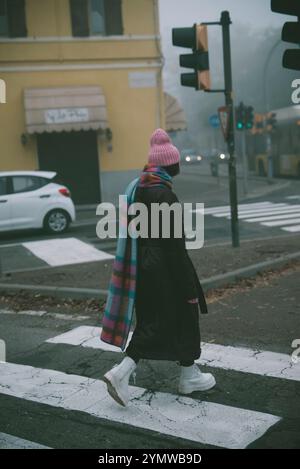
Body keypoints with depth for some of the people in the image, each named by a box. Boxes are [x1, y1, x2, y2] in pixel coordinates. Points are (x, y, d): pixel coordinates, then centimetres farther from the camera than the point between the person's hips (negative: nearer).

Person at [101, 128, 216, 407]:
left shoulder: (138, 190, 6)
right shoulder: (165, 196, -20)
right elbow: (175, 245, -20)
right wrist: (190, 288, -14)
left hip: (143, 269, 8)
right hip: (165, 272, -8)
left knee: (153, 321, 15)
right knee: (183, 317, 9)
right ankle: (188, 376, 19)